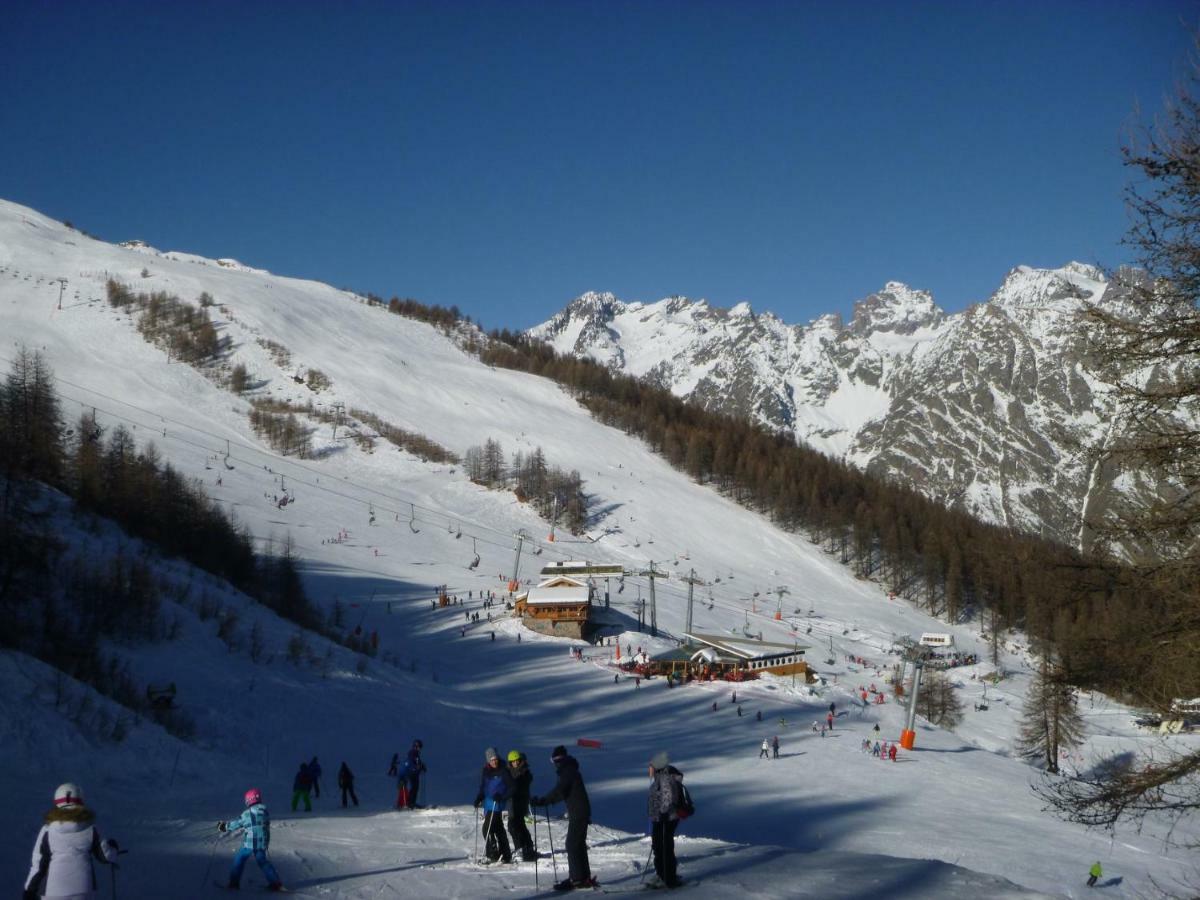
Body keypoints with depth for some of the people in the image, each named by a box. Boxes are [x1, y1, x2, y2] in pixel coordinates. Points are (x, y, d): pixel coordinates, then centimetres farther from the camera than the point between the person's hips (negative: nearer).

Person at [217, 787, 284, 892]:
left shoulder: (248, 813, -14)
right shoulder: (265, 811, 4)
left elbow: (236, 824, -3)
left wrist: (224, 826, 15)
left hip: (250, 843, -6)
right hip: (263, 843, 6)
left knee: (239, 860, 12)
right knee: (262, 861, 18)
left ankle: (234, 883, 14)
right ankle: (275, 883, 12)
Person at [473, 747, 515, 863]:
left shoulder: (503, 772, -9)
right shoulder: (485, 772, 10)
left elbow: (512, 787, -9)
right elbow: (483, 788, 19)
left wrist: (502, 797, -21)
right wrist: (479, 798, 1)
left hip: (497, 805, -7)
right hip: (488, 805, 7)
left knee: (487, 829, -14)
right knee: (498, 830, 13)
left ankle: (493, 855, -9)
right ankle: (506, 856, 21)